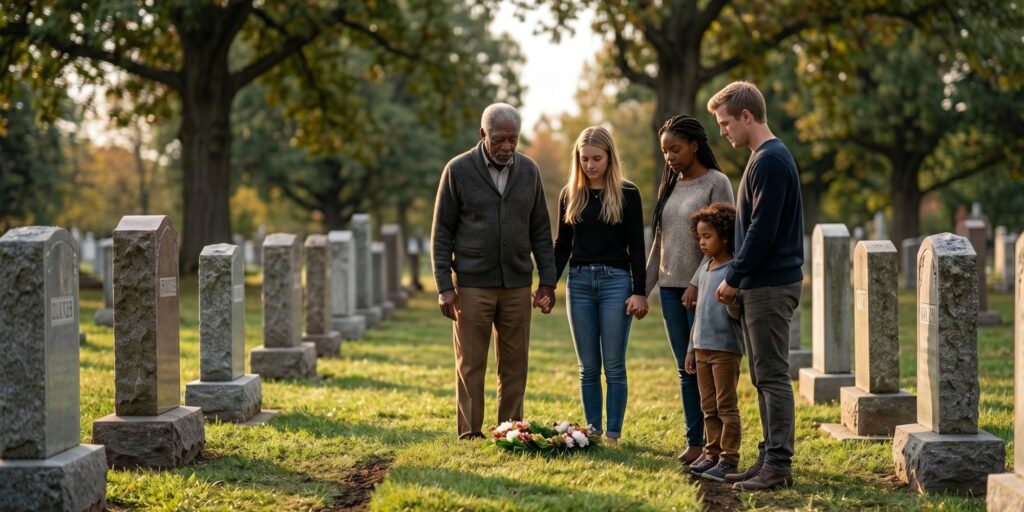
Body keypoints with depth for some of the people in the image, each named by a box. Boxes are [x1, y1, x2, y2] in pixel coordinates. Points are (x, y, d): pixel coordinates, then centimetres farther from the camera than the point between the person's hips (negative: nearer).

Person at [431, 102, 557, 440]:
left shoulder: (528, 171, 6)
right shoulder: (458, 171, -4)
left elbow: (540, 231, 11)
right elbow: (441, 233, -2)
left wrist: (548, 281, 5)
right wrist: (444, 287, -8)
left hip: (517, 285, 3)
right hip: (472, 286, -3)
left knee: (515, 365, 6)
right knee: (471, 365, 1)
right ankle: (470, 436, 6)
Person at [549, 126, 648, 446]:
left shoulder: (627, 194, -1)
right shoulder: (570, 194, 8)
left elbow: (636, 245, -2)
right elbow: (562, 245, 12)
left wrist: (640, 291, -9)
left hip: (616, 281, -3)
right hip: (579, 282, 3)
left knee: (614, 366, -2)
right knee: (588, 368, 6)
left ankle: (613, 434, 4)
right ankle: (592, 432, 12)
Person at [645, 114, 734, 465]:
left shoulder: (717, 184, -6)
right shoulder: (670, 186, 14)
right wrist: (644, 288, 15)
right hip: (671, 288, 7)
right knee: (686, 370, 7)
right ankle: (694, 442, 11)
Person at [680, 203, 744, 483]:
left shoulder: (734, 270, -11)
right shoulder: (704, 268, 12)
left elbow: (738, 312, -14)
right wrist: (691, 349, 18)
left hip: (726, 348, -7)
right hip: (702, 348, 7)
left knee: (726, 406, -2)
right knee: (709, 407, 12)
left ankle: (728, 459, 2)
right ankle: (712, 453, 20)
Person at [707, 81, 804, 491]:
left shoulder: (770, 161, -16)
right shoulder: (765, 158, 16)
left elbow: (763, 230, -20)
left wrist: (733, 278, -12)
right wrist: (739, 279, 15)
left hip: (770, 286, -10)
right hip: (761, 284, 10)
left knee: (772, 376, -7)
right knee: (764, 377, 12)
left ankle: (779, 465, -4)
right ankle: (770, 459, 17)